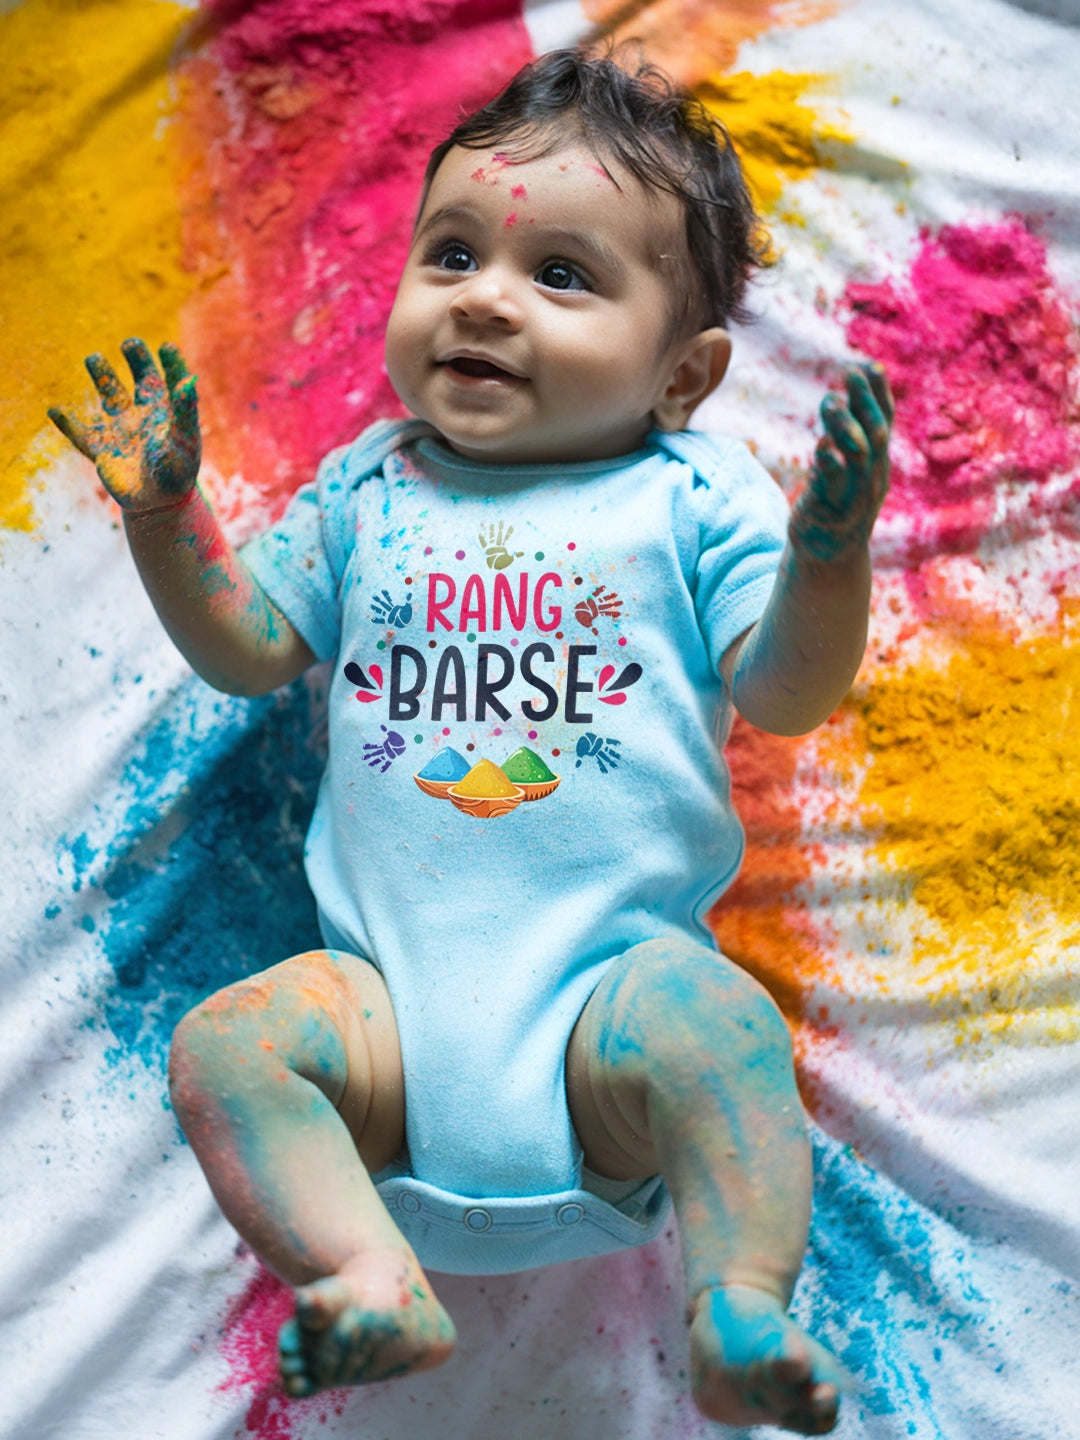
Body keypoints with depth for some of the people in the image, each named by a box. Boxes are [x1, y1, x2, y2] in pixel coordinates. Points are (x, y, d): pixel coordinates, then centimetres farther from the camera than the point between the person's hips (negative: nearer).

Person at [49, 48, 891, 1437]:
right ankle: (378, 1287, -23)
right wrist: (164, 513, 7)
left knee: (713, 1020, -32)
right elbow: (250, 649, 20)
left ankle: (740, 1313, -26)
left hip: (614, 970, -2)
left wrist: (829, 551, -19)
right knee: (226, 1044, -20)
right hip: (392, 991, 3)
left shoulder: (695, 495, 6)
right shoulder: (363, 487, 15)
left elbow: (787, 696, -1)